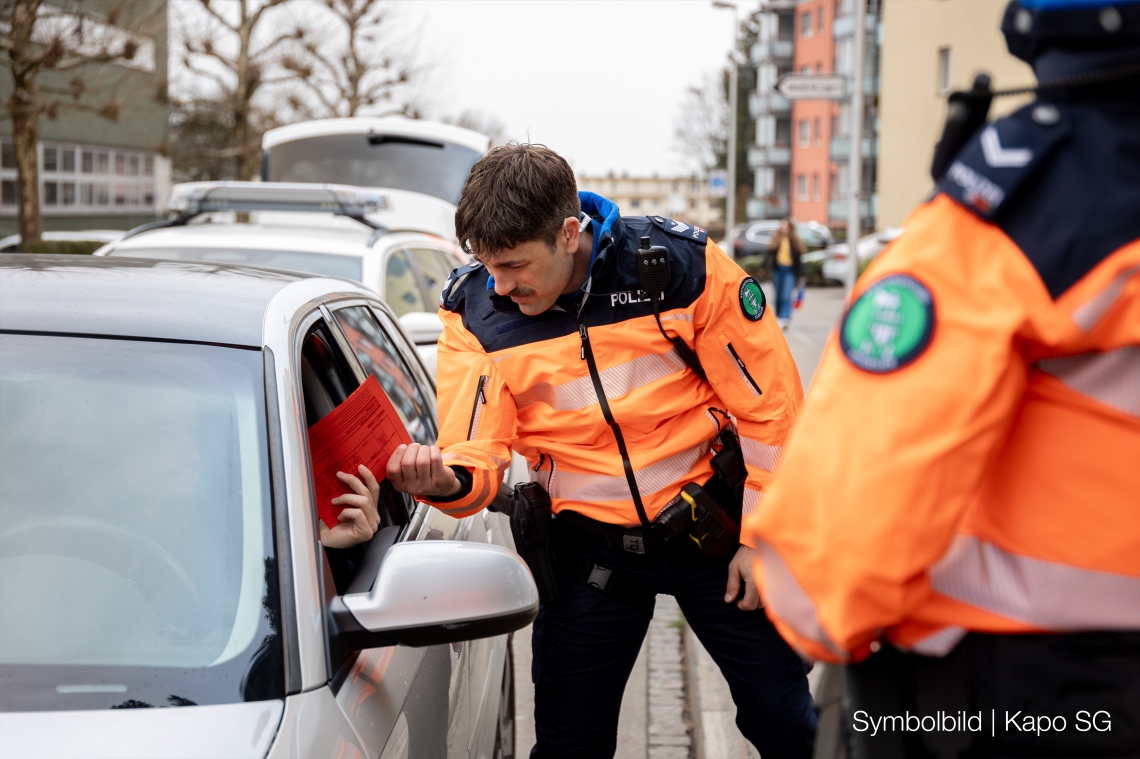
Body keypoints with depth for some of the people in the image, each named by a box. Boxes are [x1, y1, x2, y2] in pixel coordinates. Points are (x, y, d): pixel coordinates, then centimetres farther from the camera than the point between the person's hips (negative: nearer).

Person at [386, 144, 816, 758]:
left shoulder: (683, 264, -16)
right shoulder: (473, 309, -9)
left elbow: (770, 403, -8)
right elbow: (479, 451, -10)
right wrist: (448, 480, -35)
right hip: (588, 546, 2)